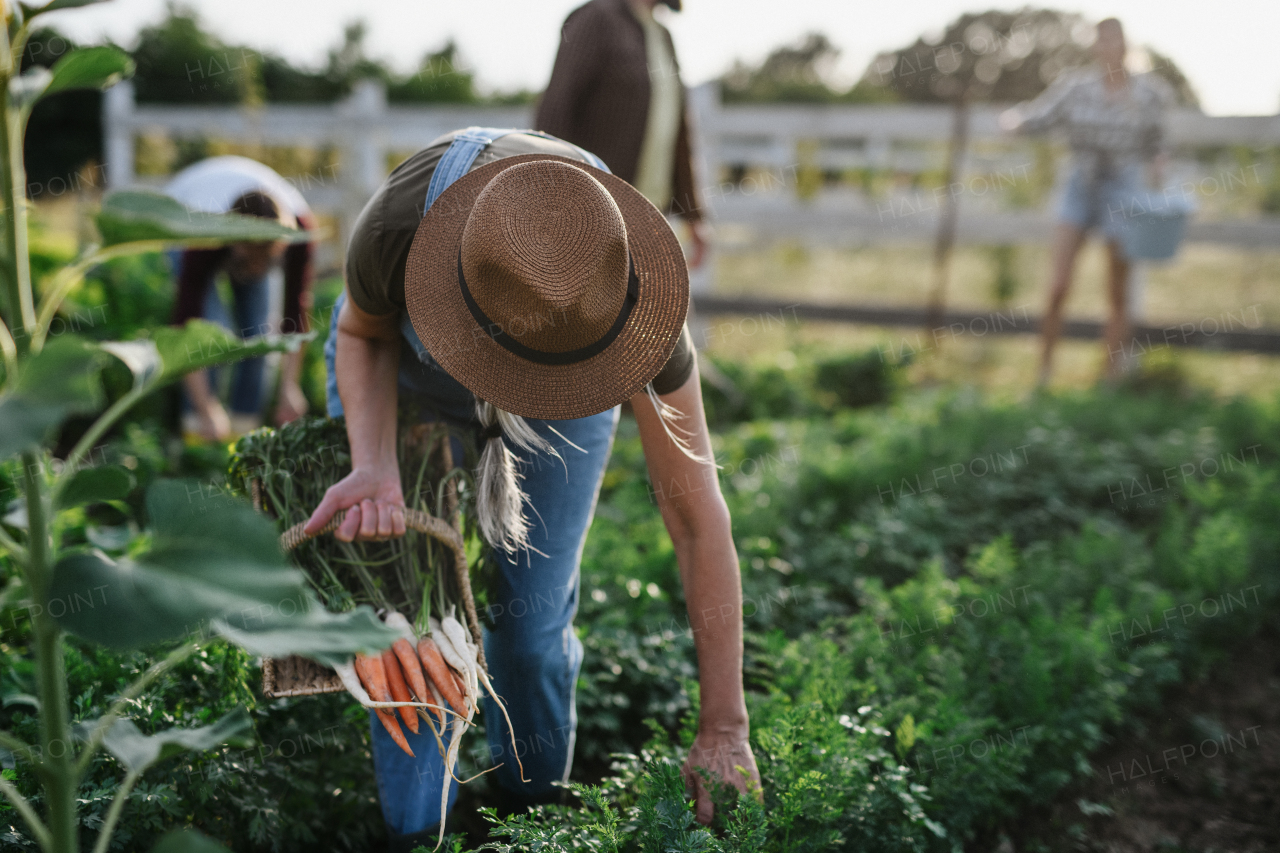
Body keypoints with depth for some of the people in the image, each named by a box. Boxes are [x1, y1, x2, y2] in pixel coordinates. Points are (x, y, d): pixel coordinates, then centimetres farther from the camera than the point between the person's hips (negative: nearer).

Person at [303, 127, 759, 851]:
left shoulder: (625, 296, -39)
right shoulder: (397, 228, -42)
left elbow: (698, 517, -31)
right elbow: (364, 336, -15)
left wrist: (724, 730, -26)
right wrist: (373, 470, -35)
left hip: (563, 407, 0)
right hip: (408, 366, 1)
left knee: (534, 614, -1)